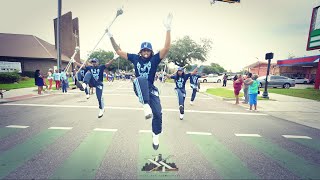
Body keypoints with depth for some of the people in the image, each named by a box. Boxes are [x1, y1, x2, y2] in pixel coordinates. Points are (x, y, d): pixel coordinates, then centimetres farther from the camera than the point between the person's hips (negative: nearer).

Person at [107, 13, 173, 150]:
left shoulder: (154, 59, -2)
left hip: (151, 89, 0)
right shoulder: (135, 58, 5)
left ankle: (155, 136, 21)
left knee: (157, 113, -6)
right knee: (141, 79, -36)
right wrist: (110, 36, 6)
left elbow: (166, 48, -17)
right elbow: (119, 51, 11)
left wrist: (168, 29, -25)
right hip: (139, 88, 0)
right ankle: (146, 106, -42)